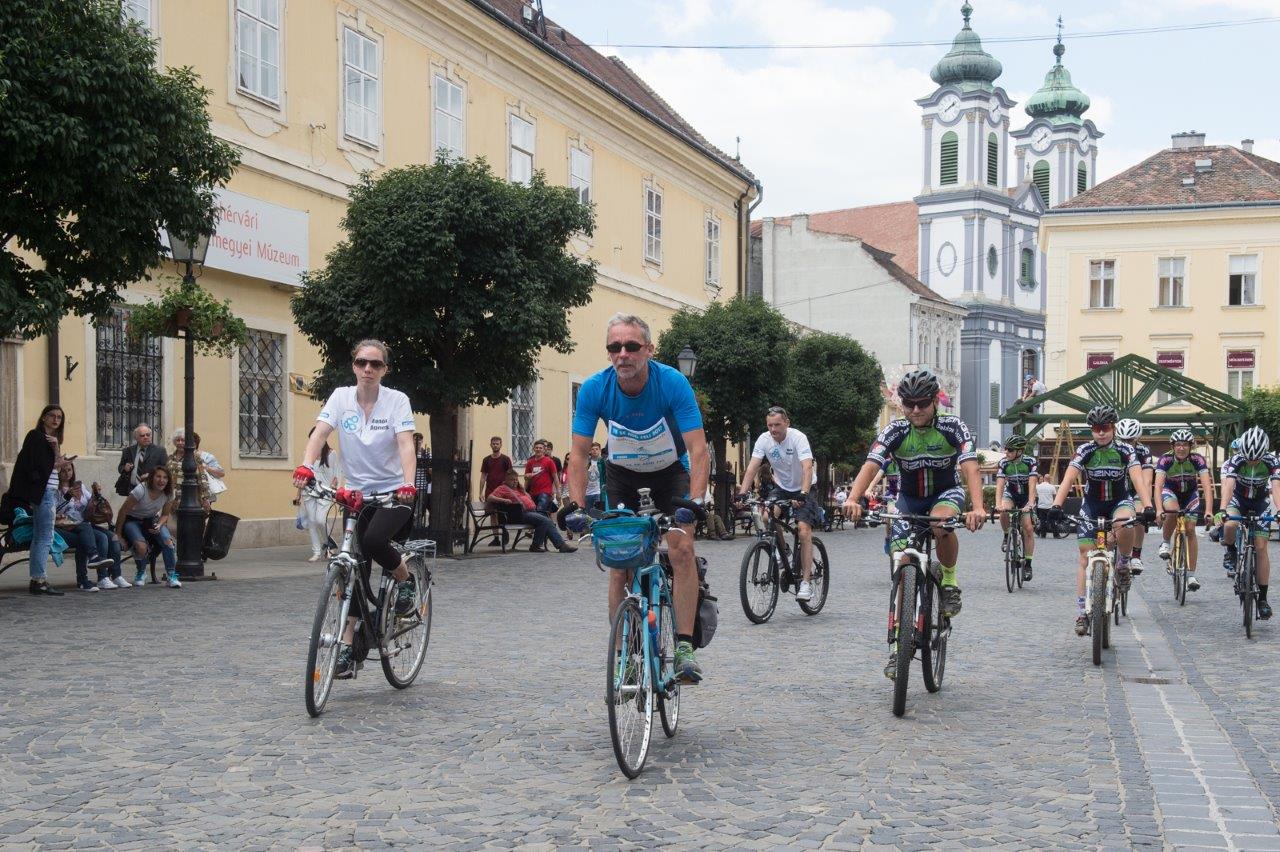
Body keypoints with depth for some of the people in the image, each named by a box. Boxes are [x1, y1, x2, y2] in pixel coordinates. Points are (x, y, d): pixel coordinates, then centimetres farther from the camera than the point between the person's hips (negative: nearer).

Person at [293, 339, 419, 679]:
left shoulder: (397, 400, -9)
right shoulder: (341, 397, -2)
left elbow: (405, 444, -20)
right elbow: (319, 433, -15)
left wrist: (408, 484, -36)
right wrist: (306, 466, -34)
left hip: (394, 492, -3)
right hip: (357, 493, 3)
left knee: (373, 540, -31)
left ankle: (405, 578, 1)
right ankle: (349, 646, 6)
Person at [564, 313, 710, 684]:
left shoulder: (673, 383, -28)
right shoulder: (594, 389, -23)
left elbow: (698, 449, -31)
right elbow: (579, 453, -21)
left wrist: (695, 500, -45)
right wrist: (576, 505, -34)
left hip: (671, 471, -1)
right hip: (622, 475, 1)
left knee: (682, 551, -19)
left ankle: (685, 646, -14)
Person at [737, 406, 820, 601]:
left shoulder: (798, 438, -25)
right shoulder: (764, 439, -13)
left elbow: (807, 468, -36)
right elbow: (752, 467, -18)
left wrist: (803, 495, -50)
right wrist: (742, 493, -32)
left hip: (803, 488, -4)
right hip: (782, 487, 5)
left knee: (804, 529, -20)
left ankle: (806, 581, -17)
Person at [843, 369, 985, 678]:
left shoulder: (952, 427, -20)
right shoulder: (894, 431, -17)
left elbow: (970, 468, -32)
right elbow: (871, 465, -30)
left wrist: (978, 508, -50)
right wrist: (853, 499, -49)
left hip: (947, 493, -2)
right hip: (909, 499, 2)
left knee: (941, 523, -38)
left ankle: (950, 583, -10)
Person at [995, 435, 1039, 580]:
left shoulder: (1030, 462, -22)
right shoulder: (1003, 463, -18)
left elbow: (1032, 485, -31)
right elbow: (1000, 485, -26)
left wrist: (1030, 504, -46)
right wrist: (998, 505, -42)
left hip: (1026, 496, -1)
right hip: (1010, 494, 1)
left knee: (1028, 529, -11)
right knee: (1004, 513, -32)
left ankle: (1027, 564, -1)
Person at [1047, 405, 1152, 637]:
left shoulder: (1125, 450, -14)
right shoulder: (1085, 451, -14)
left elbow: (1138, 479, -26)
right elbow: (1068, 479, -24)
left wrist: (1147, 506, -43)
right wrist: (1056, 506, -39)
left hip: (1119, 500, -1)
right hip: (1092, 504, 1)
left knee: (1125, 524, -37)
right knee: (1085, 555, -8)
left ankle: (1123, 563, -6)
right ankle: (1081, 612, -5)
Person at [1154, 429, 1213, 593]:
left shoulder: (1197, 459, -27)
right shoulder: (1165, 459, -28)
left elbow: (1207, 486, -33)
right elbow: (1158, 486, -36)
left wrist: (1208, 510, -46)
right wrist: (1159, 509, -50)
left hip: (1190, 494, 1)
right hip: (1170, 491, -1)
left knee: (1190, 531, -9)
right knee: (1172, 511, -35)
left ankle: (1191, 575, -4)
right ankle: (1165, 543, -10)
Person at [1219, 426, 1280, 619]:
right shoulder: (1235, 461, -27)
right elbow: (1228, 486, -40)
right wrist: (1222, 511, -56)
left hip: (1260, 503, 1)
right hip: (1238, 499, -1)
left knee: (1261, 547, -9)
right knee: (1230, 525, -35)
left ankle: (1262, 598, -3)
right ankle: (1231, 552, -1)